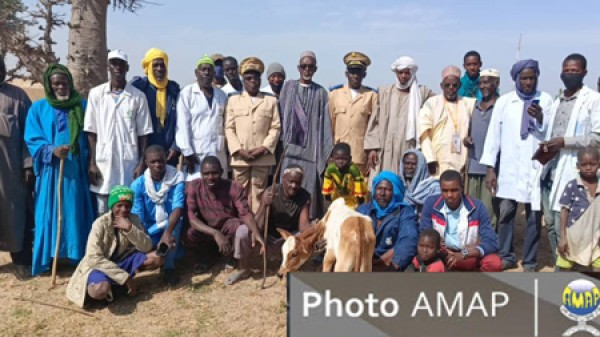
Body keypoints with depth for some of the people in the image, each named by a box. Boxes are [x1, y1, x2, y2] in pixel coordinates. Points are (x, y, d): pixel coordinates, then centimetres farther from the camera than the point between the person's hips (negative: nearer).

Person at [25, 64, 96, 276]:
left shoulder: (82, 106, 7)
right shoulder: (38, 108, 3)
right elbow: (32, 140, -2)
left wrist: (91, 162, 0)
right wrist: (52, 150, -20)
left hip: (76, 169, 1)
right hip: (51, 170, -1)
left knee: (76, 214, 6)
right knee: (49, 214, 3)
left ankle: (79, 256, 15)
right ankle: (46, 258, 12)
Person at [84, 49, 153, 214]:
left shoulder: (138, 96, 1)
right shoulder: (96, 93, 4)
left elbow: (143, 133, 3)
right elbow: (91, 131, 5)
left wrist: (142, 164, -3)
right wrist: (92, 163, -1)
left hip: (129, 163, -1)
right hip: (103, 162, 1)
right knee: (103, 214, 6)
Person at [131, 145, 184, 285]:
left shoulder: (177, 179, -16)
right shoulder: (138, 184, -12)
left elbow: (178, 208, -32)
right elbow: (137, 218, -17)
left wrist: (168, 232, -49)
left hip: (170, 227, -1)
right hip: (149, 231, 2)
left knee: (172, 220, -34)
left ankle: (169, 267, -22)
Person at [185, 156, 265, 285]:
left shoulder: (234, 187, -20)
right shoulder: (194, 186, -19)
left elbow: (245, 213, -25)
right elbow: (192, 218, -23)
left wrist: (255, 231, -48)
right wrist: (215, 233, -39)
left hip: (229, 226, -1)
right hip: (206, 229, 2)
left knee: (244, 231, -36)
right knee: (187, 235, -30)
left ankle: (243, 268, -9)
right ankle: (205, 254, 6)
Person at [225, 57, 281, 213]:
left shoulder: (271, 100, 12)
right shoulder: (234, 100, 13)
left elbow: (275, 128, 5)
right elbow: (229, 128, 6)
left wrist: (264, 148, -9)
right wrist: (239, 150, -7)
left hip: (262, 157, 0)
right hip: (240, 157, 0)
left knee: (258, 195, 2)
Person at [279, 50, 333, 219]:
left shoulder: (321, 93, 9)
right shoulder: (288, 87, 10)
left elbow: (325, 123, 6)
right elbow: (281, 115, 9)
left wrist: (327, 151, 1)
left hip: (312, 149, 0)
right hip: (291, 147, 1)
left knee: (310, 188, -4)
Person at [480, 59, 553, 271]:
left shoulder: (545, 100, 3)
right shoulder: (504, 101, 5)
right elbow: (493, 134, 4)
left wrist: (540, 119, -18)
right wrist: (490, 168, 0)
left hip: (536, 167, 0)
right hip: (509, 168, 1)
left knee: (534, 215, 3)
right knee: (505, 213, 2)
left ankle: (529, 262, 15)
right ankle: (506, 256, 18)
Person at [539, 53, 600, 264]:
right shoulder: (557, 101, 19)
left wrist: (565, 141, -17)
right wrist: (545, 148, 7)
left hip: (571, 171, -7)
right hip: (550, 170, 7)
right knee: (550, 224, 10)